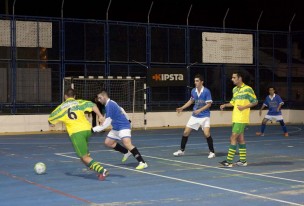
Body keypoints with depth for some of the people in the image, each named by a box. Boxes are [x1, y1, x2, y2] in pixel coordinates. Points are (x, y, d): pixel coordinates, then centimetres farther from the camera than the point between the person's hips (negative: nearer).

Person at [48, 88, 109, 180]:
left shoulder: (61, 107, 13)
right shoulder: (79, 102, 13)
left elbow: (51, 118, 27)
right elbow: (92, 105, -5)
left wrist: (51, 123, 49)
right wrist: (100, 116, -10)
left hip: (75, 132, -3)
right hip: (87, 129, 3)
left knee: (85, 157, -5)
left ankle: (102, 170, -20)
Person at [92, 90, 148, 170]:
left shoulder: (109, 105, -21)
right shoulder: (111, 103, 10)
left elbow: (107, 123, -24)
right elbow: (121, 110, 27)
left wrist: (94, 129, -24)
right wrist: (127, 119, 40)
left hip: (123, 126, -11)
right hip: (116, 128, 11)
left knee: (127, 144, -27)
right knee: (108, 142, 12)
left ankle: (142, 162, -28)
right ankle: (127, 152, 23)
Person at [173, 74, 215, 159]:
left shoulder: (206, 91, -16)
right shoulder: (193, 91, 0)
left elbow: (209, 104, -14)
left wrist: (200, 110, -24)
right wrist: (182, 108, 10)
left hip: (204, 116, -5)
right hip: (194, 116, 5)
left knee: (207, 134, -18)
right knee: (186, 132, 4)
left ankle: (212, 152, -1)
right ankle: (181, 150, 21)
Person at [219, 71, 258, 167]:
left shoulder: (248, 89, -10)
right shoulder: (234, 89, 12)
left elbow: (255, 102, -7)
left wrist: (244, 107, -17)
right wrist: (225, 105, 5)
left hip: (242, 119, -8)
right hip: (235, 118, 8)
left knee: (233, 138, -11)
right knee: (240, 138, 12)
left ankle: (229, 161, -9)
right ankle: (243, 160, 20)